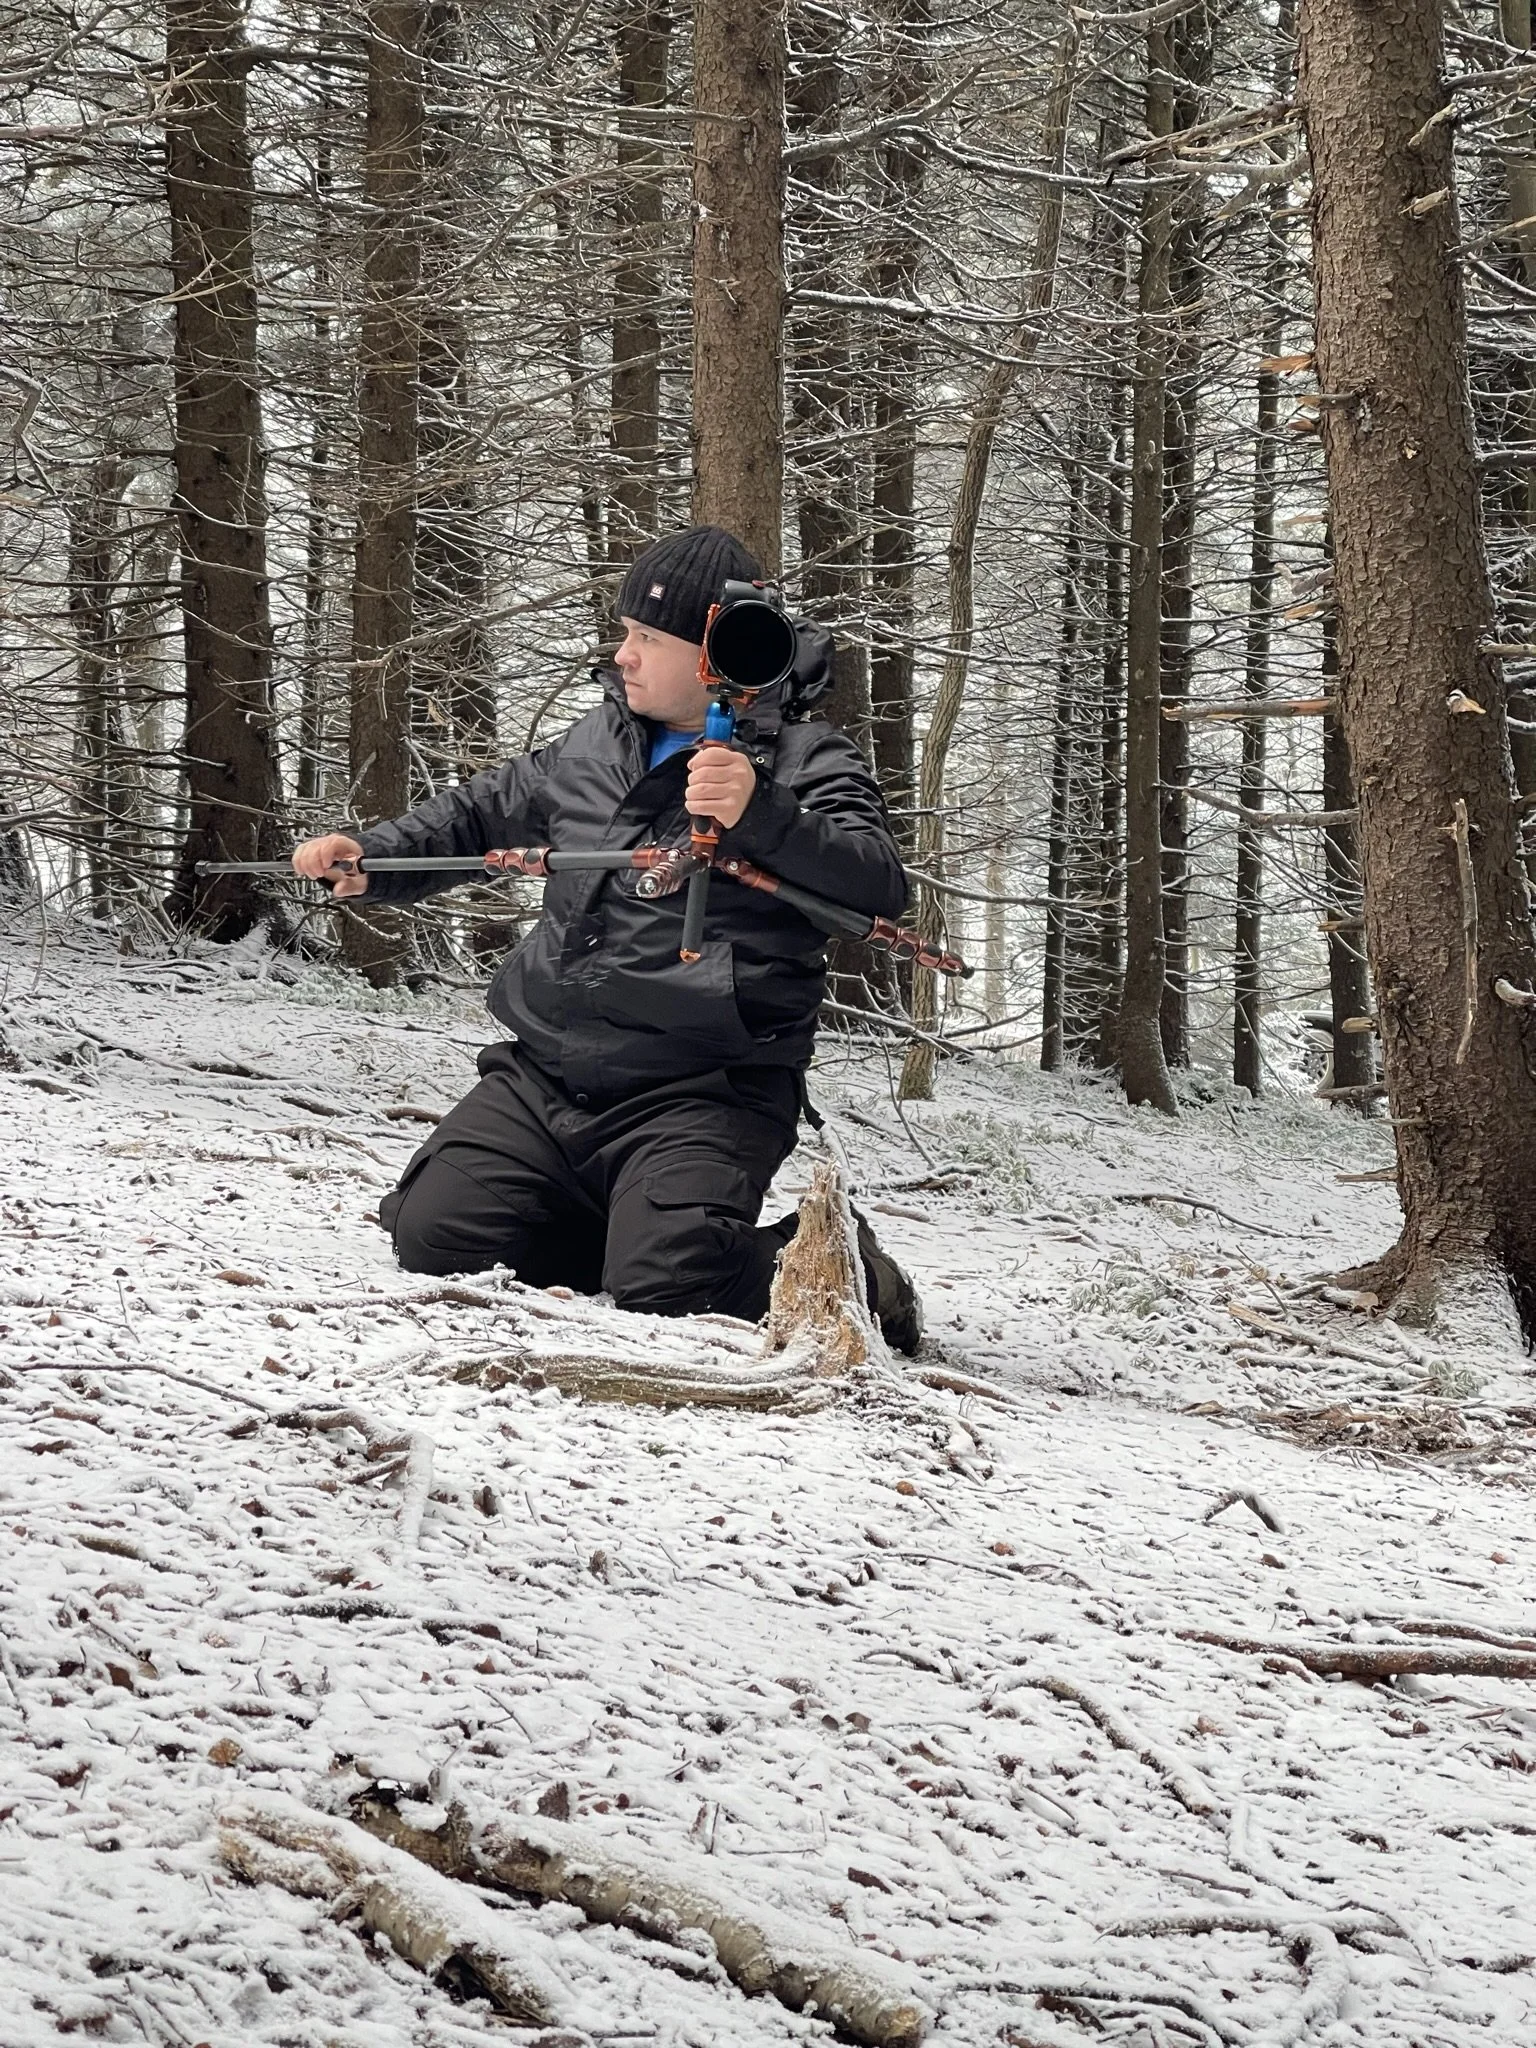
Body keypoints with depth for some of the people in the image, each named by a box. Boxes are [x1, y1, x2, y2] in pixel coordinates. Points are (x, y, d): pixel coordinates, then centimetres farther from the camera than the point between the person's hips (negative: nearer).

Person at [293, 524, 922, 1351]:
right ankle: (628, 1225, 16)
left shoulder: (804, 762, -5)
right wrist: (370, 857, 14)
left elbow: (880, 887, -22)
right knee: (435, 1237, -8)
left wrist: (761, 816, -37)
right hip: (544, 1077, 6)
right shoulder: (598, 742, 14)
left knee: (663, 1290, -26)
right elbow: (483, 814, 30)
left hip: (698, 1096, -6)